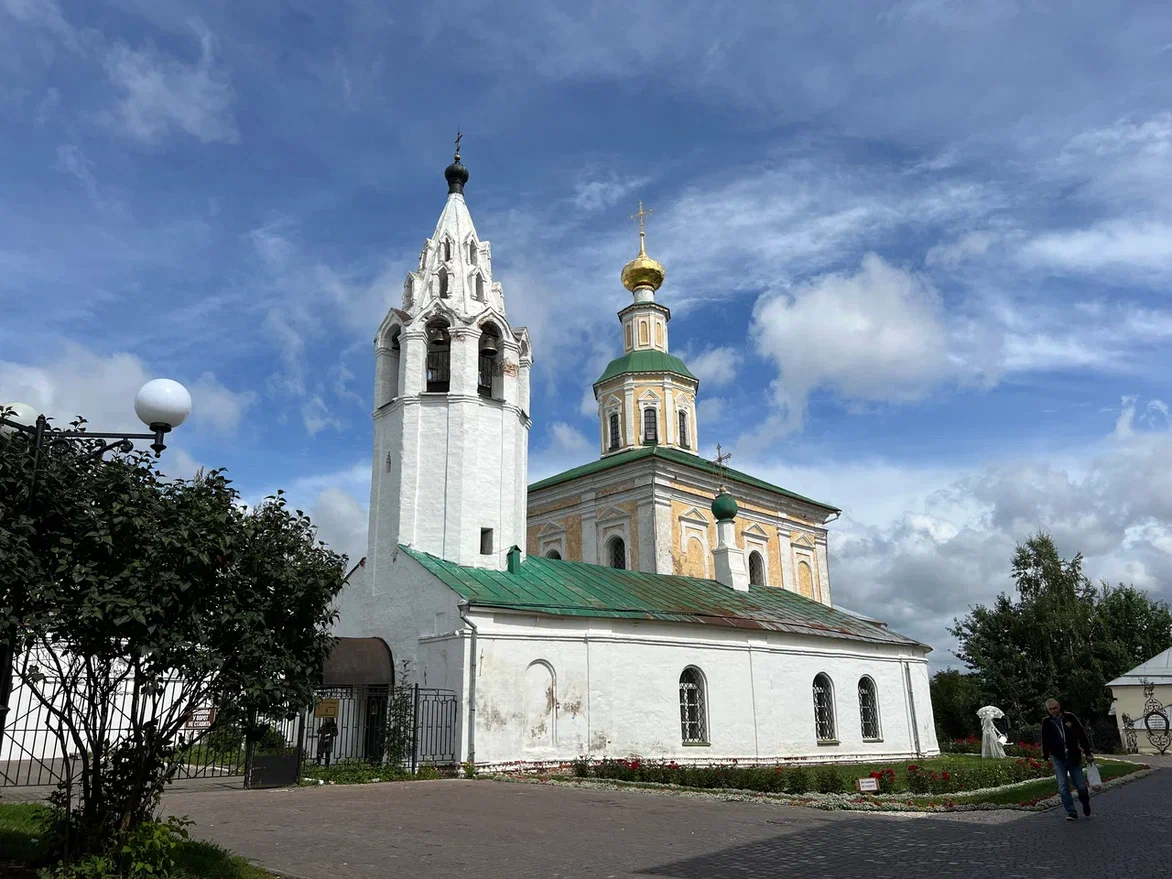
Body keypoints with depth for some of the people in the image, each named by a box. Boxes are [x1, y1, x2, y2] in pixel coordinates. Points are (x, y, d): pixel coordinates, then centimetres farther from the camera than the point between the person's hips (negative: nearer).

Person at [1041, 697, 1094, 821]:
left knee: (1081, 786, 2)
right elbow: (1045, 741, 8)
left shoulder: (1070, 718, -1)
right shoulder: (1047, 723, 1)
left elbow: (1082, 735, 5)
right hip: (1058, 759, 0)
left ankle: (1085, 803, 32)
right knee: (1063, 786, -9)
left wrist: (1088, 753, 4)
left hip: (1074, 758, 0)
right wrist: (1045, 757, 5)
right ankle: (1071, 812, -4)